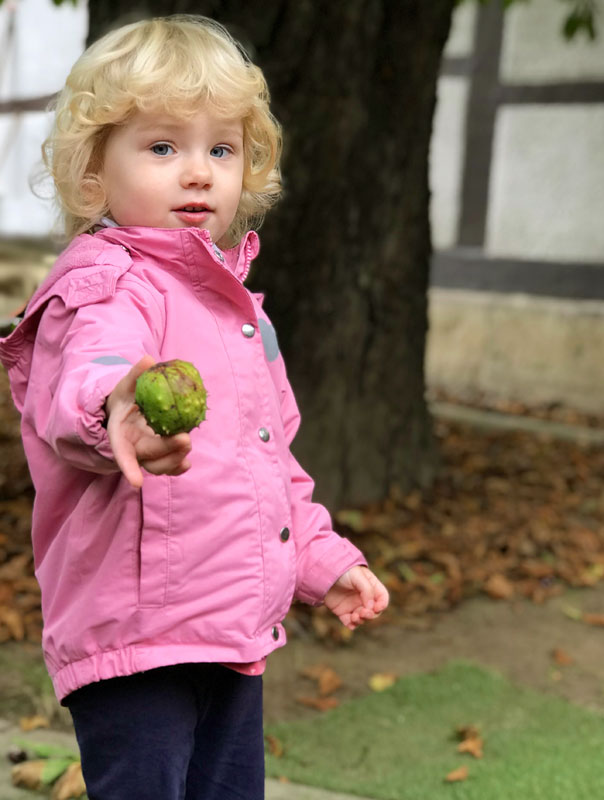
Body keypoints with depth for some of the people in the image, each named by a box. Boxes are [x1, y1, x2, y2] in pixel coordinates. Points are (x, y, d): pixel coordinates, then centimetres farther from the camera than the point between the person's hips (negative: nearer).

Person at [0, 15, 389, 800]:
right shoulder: (104, 286, -13)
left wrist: (323, 558, 25)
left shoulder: (228, 299, 16)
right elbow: (87, 377, -37)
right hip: (136, 643, -8)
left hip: (235, 631, 9)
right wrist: (115, 411, -59)